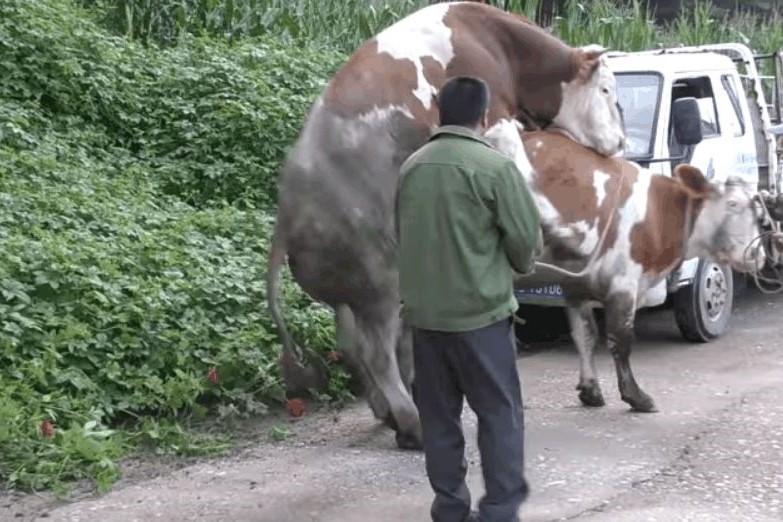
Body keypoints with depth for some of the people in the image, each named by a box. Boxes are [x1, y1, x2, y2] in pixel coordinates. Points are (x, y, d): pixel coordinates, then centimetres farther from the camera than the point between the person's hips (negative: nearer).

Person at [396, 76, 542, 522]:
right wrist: (519, 265, 13)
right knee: (499, 412, 5)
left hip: (423, 312, 5)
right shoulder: (494, 166, -11)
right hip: (479, 311, -5)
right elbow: (527, 238, -7)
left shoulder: (412, 167, 6)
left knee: (439, 415, 12)